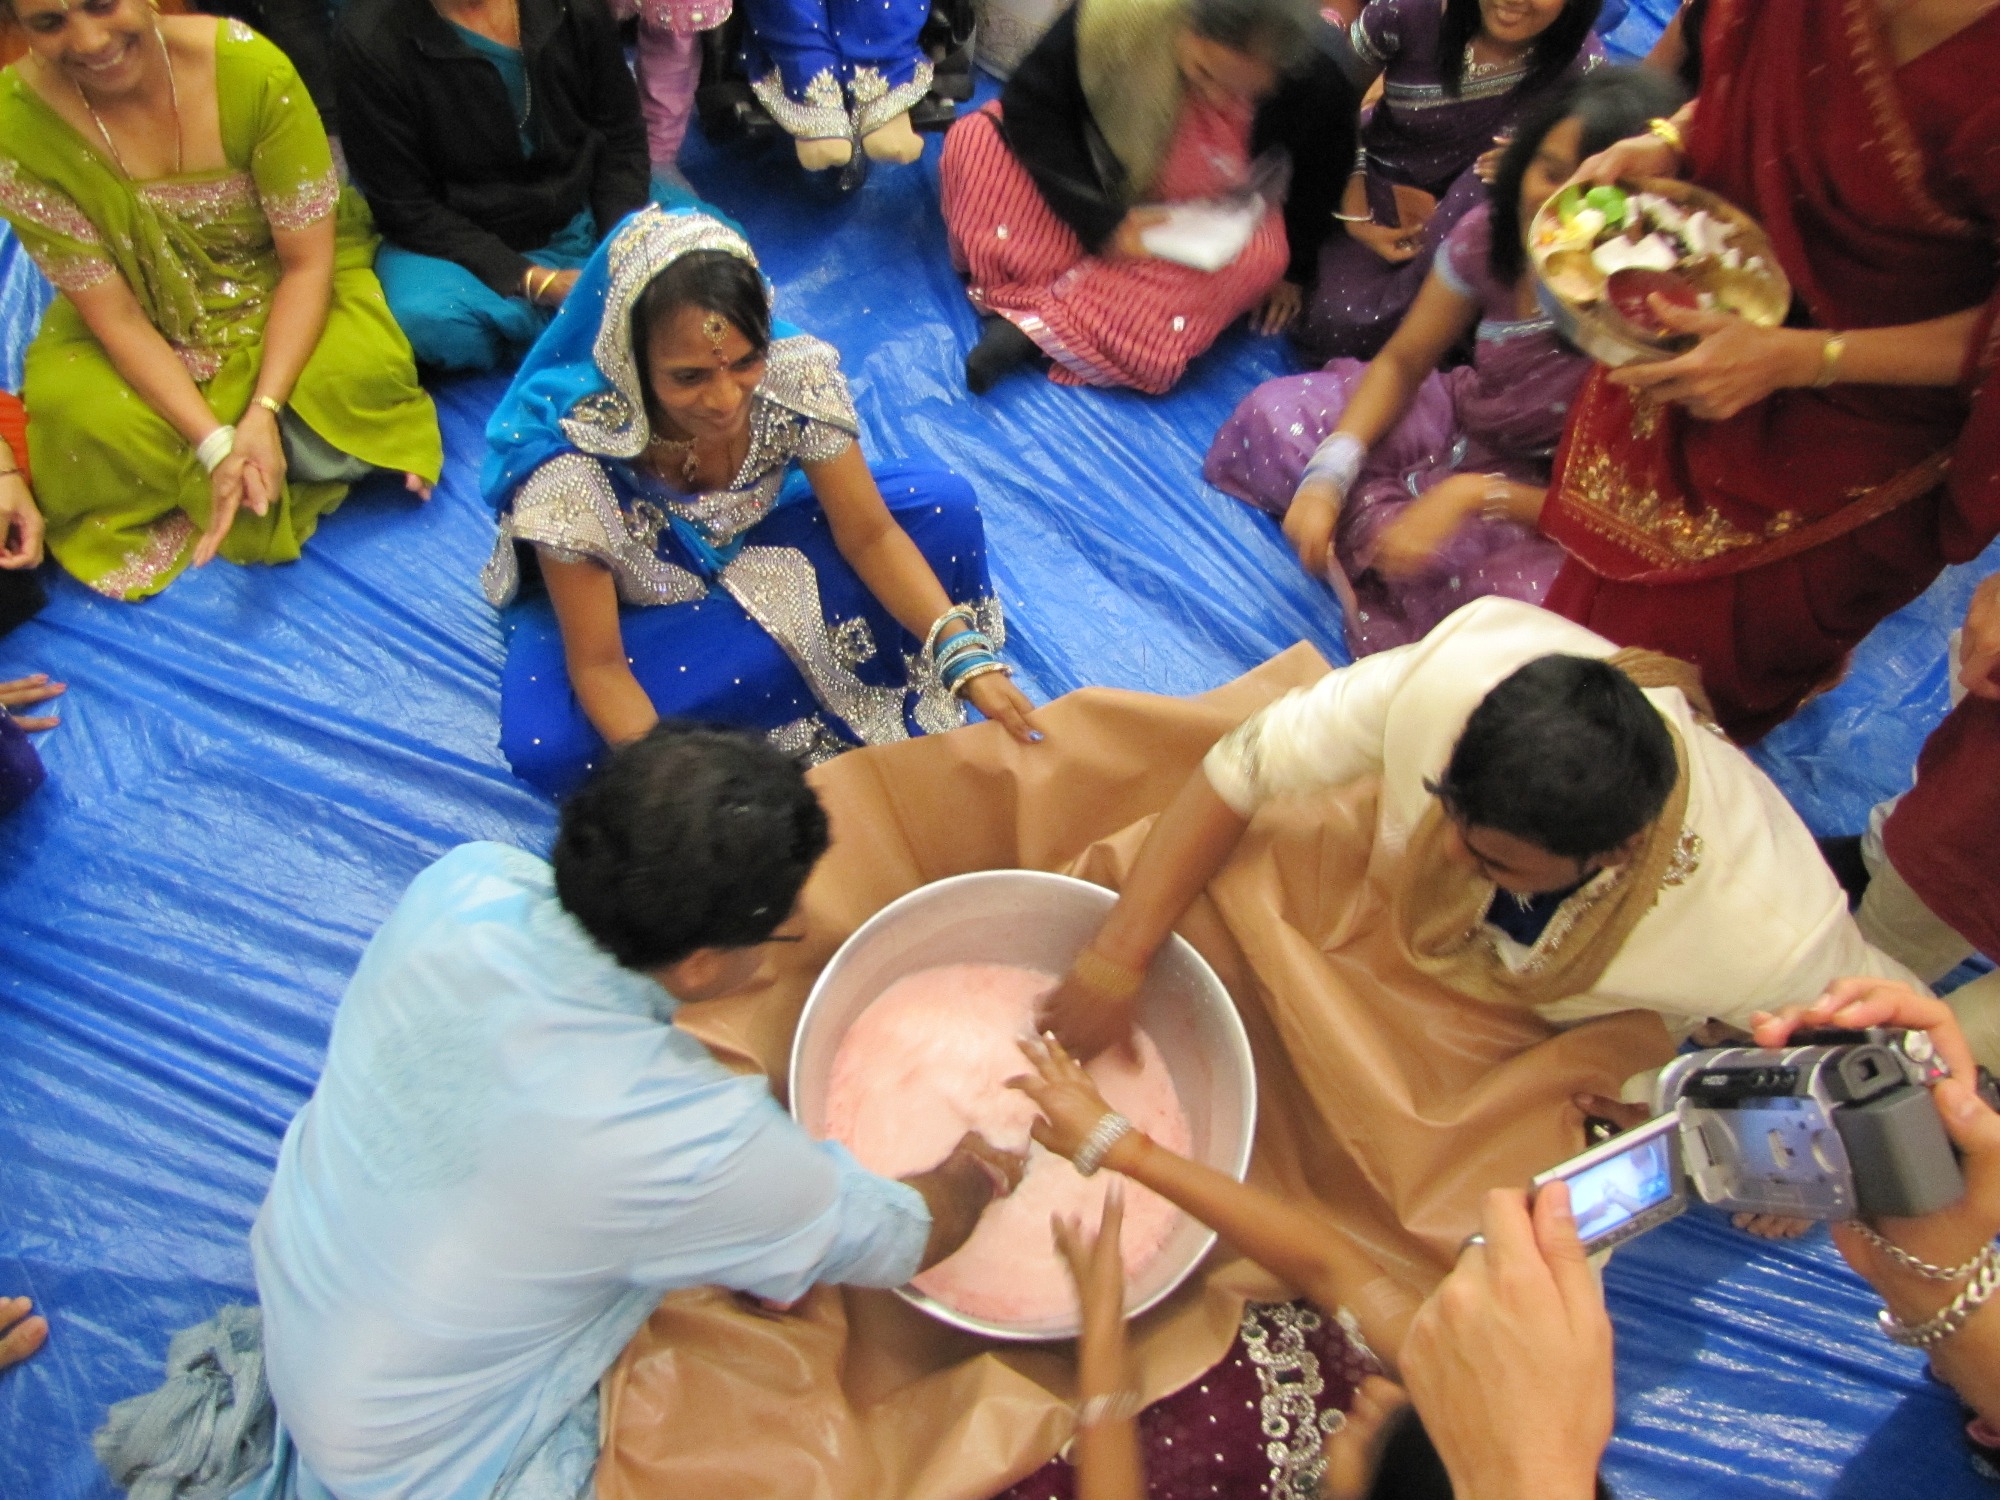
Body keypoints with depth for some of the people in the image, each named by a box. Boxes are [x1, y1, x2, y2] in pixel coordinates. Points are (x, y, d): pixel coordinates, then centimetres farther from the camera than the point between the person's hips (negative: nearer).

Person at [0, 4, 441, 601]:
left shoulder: (251, 67, -23)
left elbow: (307, 261, -17)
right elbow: (114, 315, -16)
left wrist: (263, 413, -28)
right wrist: (214, 441, -30)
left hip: (282, 293, 0)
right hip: (149, 333, 1)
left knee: (356, 373, -32)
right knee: (76, 416, -29)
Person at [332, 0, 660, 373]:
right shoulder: (368, 40, -15)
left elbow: (623, 140, 1)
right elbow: (406, 209, -13)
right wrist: (537, 282, -24)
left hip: (581, 226, 3)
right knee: (430, 319, -36)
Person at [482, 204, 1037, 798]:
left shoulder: (793, 376, -28)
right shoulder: (572, 465, -34)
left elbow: (870, 536, -18)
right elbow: (599, 666, -28)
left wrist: (966, 658, -30)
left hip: (753, 551, 2)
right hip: (637, 606, -2)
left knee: (944, 505, -17)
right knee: (545, 748, -33)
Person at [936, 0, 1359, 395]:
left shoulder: (1317, 90, -28)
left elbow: (1321, 176, -7)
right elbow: (1030, 105, -22)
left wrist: (1293, 269, 4)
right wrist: (1100, 220, -30)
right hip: (1088, 189, -1)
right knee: (976, 140, -24)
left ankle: (1031, 323, -31)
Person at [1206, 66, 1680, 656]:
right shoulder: (1492, 233, -15)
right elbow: (1403, 362, -6)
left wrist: (1475, 494, -34)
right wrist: (1328, 475, -22)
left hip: (1542, 508, -4)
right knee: (1275, 410, -11)